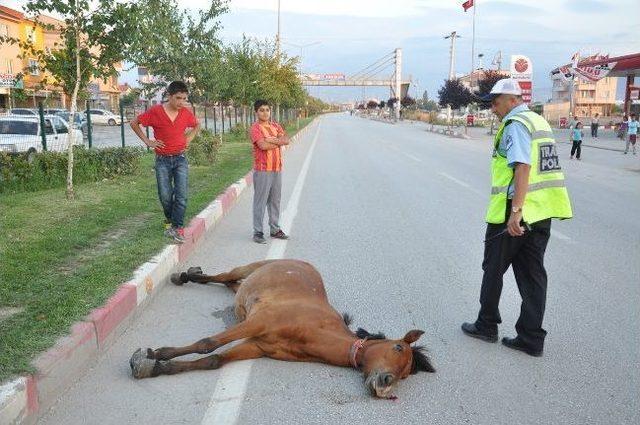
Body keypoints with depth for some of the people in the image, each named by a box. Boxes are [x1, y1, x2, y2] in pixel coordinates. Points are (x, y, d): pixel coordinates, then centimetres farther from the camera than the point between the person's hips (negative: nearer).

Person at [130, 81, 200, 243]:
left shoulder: (186, 113, -1)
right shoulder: (155, 111, -10)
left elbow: (197, 125, 21)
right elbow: (134, 123, 2)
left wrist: (188, 139, 7)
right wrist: (147, 141, -2)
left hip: (180, 159, 1)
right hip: (162, 161, -1)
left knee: (181, 196, -7)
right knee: (165, 196, 3)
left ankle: (177, 228, -2)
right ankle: (170, 221, 28)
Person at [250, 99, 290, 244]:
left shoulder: (276, 126, 13)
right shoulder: (255, 128, -7)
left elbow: (286, 140, 0)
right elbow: (263, 145, -20)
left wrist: (272, 140, -15)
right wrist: (279, 142, -6)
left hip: (277, 168, 6)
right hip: (262, 169, -6)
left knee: (275, 200, 13)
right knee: (260, 201, -3)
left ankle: (275, 229, 23)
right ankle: (258, 232, 4)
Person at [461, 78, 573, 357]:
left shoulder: (515, 124, -12)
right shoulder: (539, 122, 17)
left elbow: (522, 167, -25)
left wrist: (516, 211, -28)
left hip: (514, 212, -8)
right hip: (543, 213, 9)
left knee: (494, 269, 9)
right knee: (532, 274, 11)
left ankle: (487, 325, 23)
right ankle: (531, 339, 16)